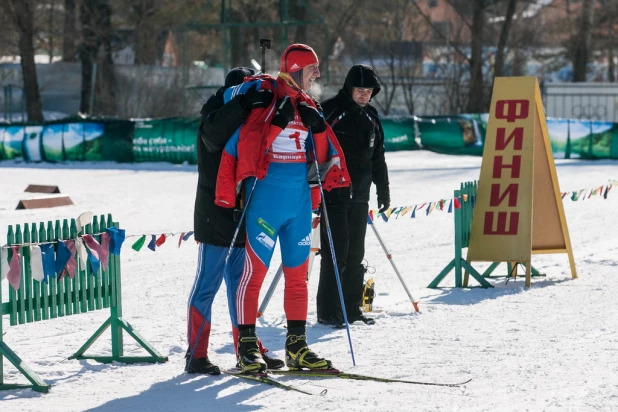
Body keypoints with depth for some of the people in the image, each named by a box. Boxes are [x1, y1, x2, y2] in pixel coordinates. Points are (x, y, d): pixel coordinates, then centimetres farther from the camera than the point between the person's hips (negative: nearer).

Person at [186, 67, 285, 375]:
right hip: (216, 220, -8)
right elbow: (214, 131, -33)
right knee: (207, 286, -4)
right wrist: (245, 103, -43)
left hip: (242, 220, 8)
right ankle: (196, 355, 0)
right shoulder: (216, 117, -8)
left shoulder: (249, 122, 15)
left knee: (241, 285, 13)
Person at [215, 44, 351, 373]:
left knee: (297, 273, 10)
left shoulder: (307, 107, 13)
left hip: (300, 201, 7)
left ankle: (296, 346, 17)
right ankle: (247, 347, 1)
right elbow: (234, 144, -10)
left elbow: (325, 147, 16)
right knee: (255, 269, -5)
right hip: (266, 197, -7)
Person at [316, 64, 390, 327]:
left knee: (355, 253, 8)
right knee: (336, 251, -9)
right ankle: (327, 311, -5)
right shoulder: (329, 111, -8)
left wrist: (383, 190, 20)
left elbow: (377, 157, 22)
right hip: (332, 194, -6)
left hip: (359, 196, 6)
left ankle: (351, 308, 14)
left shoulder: (371, 117, 13)